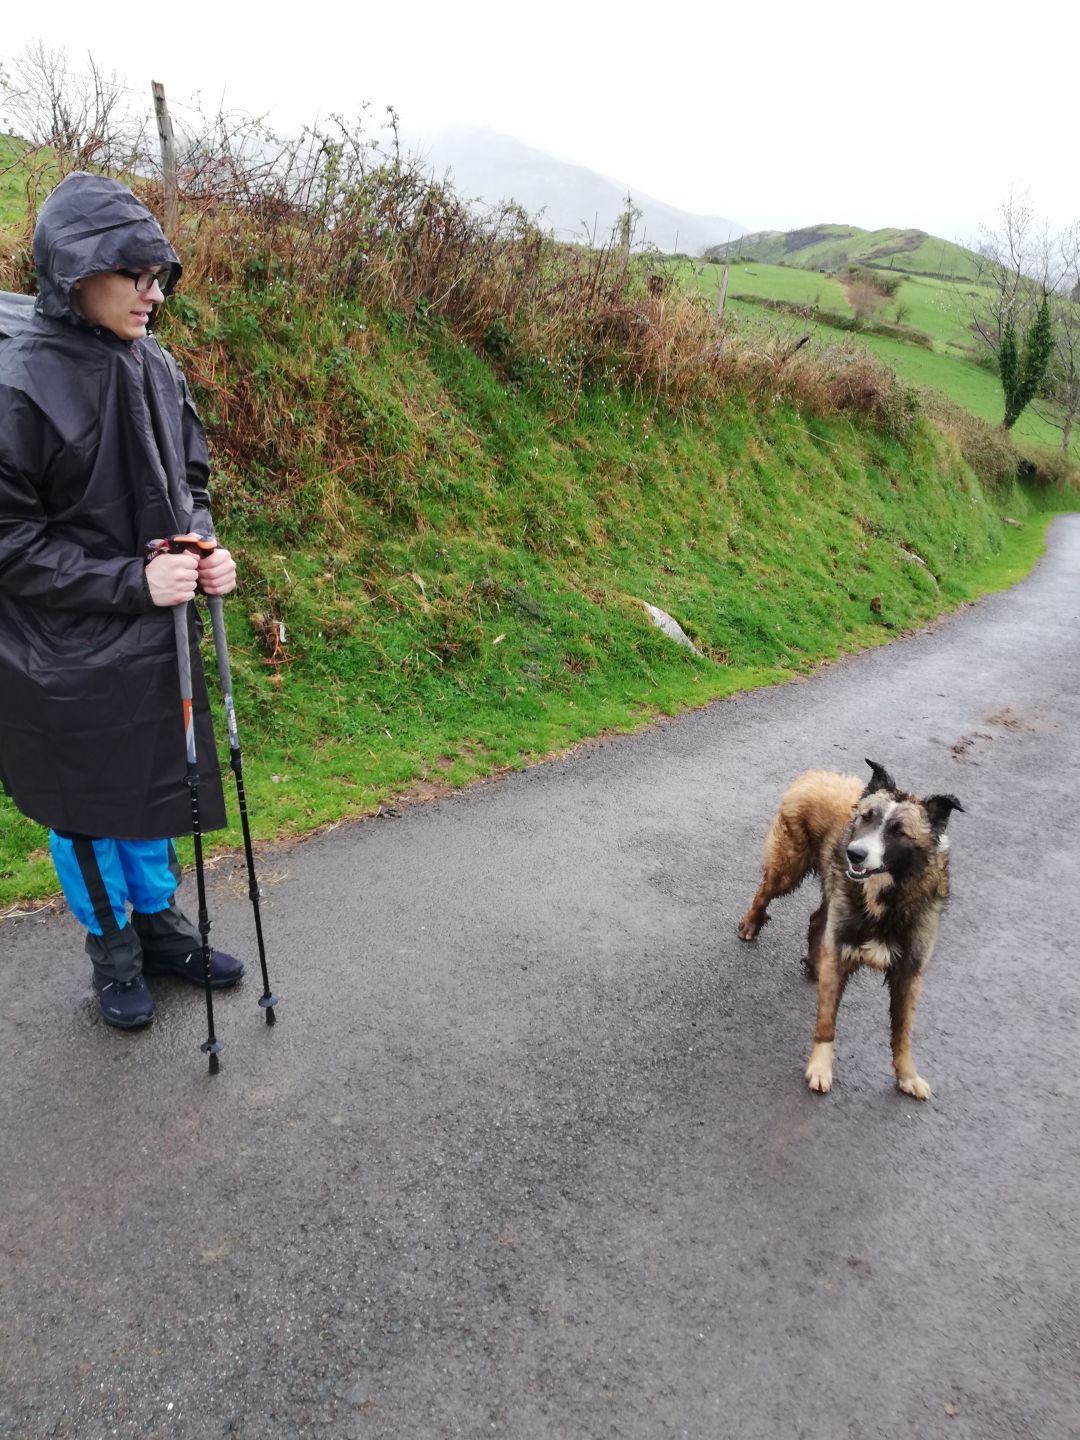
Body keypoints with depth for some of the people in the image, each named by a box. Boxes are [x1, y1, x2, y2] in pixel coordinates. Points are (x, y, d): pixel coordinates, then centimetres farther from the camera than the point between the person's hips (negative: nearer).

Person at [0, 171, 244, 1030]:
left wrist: (206, 550, -8)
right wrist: (130, 579, -23)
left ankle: (160, 926, 42)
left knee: (154, 792, 20)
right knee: (87, 809, 14)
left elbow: (190, 482, 11)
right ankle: (113, 952, 36)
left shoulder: (156, 367, -1)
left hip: (158, 637, 6)